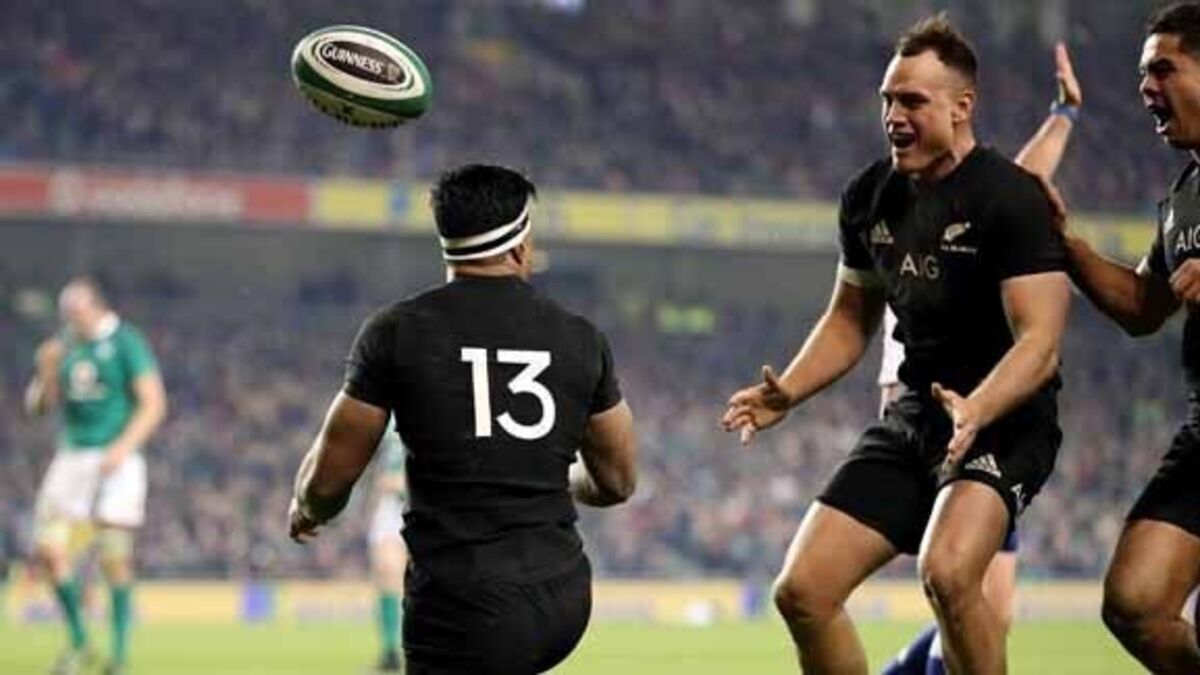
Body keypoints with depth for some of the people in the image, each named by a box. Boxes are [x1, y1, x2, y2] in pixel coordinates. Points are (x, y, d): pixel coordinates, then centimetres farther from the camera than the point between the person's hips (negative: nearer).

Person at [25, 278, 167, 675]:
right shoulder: (63, 347, 11)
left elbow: (154, 404, -9)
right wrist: (47, 371, -7)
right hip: (71, 459, 5)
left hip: (116, 461, -5)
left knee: (114, 559, -7)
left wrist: (123, 448, -21)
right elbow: (37, 406, 14)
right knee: (49, 549, -5)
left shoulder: (125, 344, -5)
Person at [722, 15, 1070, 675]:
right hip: (912, 417, 7)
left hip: (1004, 421, -7)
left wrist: (974, 411, -38)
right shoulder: (870, 198, 6)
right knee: (802, 590, -1)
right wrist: (787, 392, 3)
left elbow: (1039, 342, -22)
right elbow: (850, 317, 20)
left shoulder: (1011, 197, -15)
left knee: (946, 573, -33)